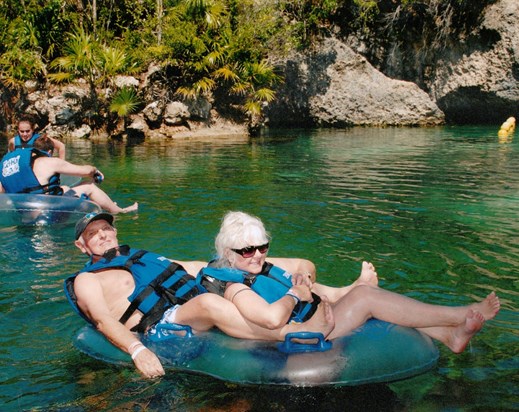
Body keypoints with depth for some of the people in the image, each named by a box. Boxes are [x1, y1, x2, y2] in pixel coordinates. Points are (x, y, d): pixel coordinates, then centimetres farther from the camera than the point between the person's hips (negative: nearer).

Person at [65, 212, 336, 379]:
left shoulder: (135, 256, 31)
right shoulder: (87, 279, 10)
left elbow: (189, 267, 30)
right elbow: (103, 320, -9)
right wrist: (137, 351, -28)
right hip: (164, 323, -8)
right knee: (209, 303, -36)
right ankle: (291, 333, -41)